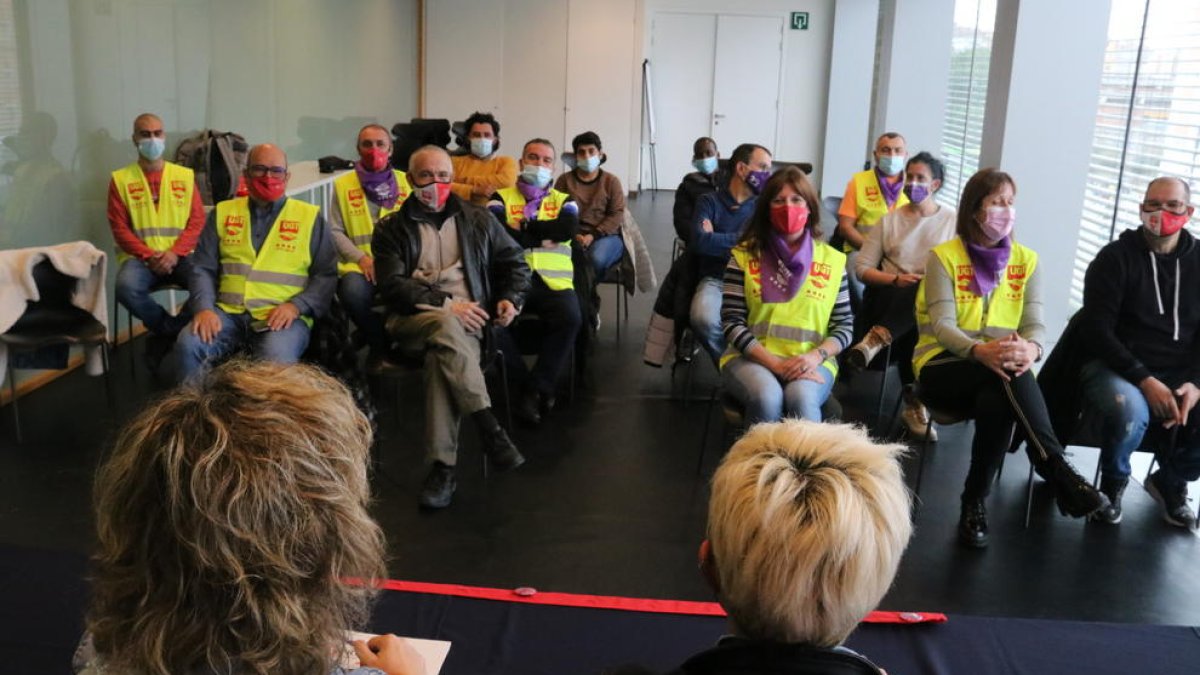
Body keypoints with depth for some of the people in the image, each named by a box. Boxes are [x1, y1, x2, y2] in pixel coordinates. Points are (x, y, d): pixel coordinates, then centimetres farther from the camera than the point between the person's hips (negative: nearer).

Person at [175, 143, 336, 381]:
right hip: (228, 312, 3)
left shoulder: (309, 216, 9)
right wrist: (204, 307, -6)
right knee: (187, 345, -25)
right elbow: (202, 268, 13)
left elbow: (326, 274, 5)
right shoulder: (223, 212, 17)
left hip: (282, 316, -3)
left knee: (277, 359, -34)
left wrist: (296, 306, -11)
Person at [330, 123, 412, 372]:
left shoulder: (406, 181, 13)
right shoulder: (343, 184, 11)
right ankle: (380, 347, -7)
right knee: (353, 289, -35)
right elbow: (335, 231, 6)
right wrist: (361, 258, -8)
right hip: (359, 266, 0)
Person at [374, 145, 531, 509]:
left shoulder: (478, 219, 18)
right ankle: (489, 428, -33)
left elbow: (515, 263, 23)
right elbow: (392, 286, -2)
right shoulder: (391, 229, 12)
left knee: (441, 356, -35)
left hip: (465, 319, 1)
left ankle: (442, 467, -33)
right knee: (446, 328, -38)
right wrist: (445, 305, -15)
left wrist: (511, 298, 2)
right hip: (412, 320, -1)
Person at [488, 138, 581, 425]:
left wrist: (523, 228, 1)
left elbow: (569, 228, -1)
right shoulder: (501, 197, 17)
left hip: (553, 281, 1)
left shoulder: (564, 200, 22)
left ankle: (536, 387, -16)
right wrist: (543, 236, -2)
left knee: (570, 317, -32)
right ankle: (531, 384, -13)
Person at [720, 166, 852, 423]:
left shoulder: (833, 260, 8)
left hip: (811, 363, 1)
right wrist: (774, 363, -15)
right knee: (767, 398, -34)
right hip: (752, 358, -1)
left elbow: (845, 325, 9)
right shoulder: (744, 255, 3)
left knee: (801, 399, -34)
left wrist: (815, 356, -11)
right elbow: (732, 322, -3)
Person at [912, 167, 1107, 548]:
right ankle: (1057, 471, -37)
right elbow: (941, 325, -14)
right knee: (1007, 376, -36)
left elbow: (1034, 324, -1)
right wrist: (980, 350, -37)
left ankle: (975, 501, -26)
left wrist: (1030, 349, -29)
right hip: (942, 368, -3)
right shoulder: (944, 257, -2)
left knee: (996, 399, -36)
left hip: (998, 371, 3)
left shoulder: (1026, 260, 10)